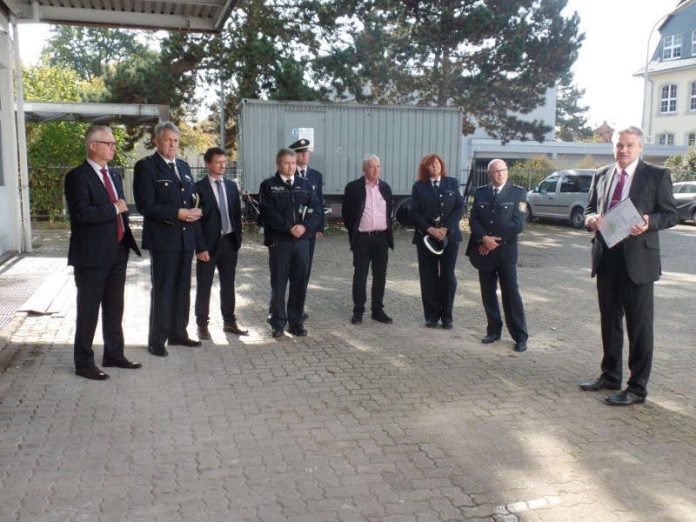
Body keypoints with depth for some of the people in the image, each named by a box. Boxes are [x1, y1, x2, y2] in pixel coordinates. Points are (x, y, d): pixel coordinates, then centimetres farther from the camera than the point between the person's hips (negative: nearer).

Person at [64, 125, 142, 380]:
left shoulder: (113, 177, 16)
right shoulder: (78, 176, -11)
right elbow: (82, 213, -24)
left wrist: (127, 242, 12)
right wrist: (115, 208, -15)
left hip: (117, 253, 8)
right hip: (92, 256, -8)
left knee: (114, 309, 16)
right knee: (88, 311, 2)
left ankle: (114, 354, 29)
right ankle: (83, 362, 13)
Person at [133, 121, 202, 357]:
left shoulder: (184, 166, 15)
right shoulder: (145, 166, -7)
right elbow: (145, 205, -14)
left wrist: (195, 210, -2)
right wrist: (177, 213, -21)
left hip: (186, 238, 7)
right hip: (162, 239, -7)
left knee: (182, 289, 13)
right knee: (162, 290, -1)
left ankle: (178, 333, 25)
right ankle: (157, 340, 9)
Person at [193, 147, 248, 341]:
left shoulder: (231, 185, 9)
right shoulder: (199, 188, -8)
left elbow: (237, 214, 12)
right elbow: (196, 220, -11)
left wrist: (238, 239, 4)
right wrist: (200, 248, -15)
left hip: (229, 242, 5)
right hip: (209, 243, -5)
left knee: (228, 284, 13)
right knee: (204, 286, 5)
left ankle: (229, 322, 24)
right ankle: (202, 325, 15)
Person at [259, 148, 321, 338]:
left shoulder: (305, 184, 12)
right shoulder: (268, 185, 2)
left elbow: (316, 210, 6)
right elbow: (269, 212, -9)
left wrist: (305, 226, -11)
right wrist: (290, 228, -16)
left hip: (302, 240, 3)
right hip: (279, 241, -3)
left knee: (300, 283, 6)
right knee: (278, 283, 3)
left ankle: (296, 322, 17)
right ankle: (278, 323, 13)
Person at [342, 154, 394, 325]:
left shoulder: (385, 188, 10)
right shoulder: (353, 187, -3)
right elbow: (346, 212, 4)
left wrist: (388, 230, 13)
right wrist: (353, 231, 6)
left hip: (382, 237, 4)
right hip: (362, 238, -3)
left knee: (380, 276, 7)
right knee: (360, 276, 1)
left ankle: (378, 310, 17)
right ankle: (358, 311, 10)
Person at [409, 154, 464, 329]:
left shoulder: (452, 183, 7)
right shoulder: (419, 186, 5)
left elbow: (460, 207, 1)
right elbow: (413, 212, -1)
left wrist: (446, 228, -11)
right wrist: (430, 229, -13)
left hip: (449, 235, 0)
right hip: (426, 236, 0)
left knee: (448, 277, 2)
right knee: (428, 277, 2)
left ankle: (446, 317, 10)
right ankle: (431, 316, 12)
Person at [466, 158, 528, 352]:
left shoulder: (518, 193, -1)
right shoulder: (480, 193, 10)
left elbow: (518, 224, -9)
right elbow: (473, 220, 3)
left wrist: (495, 241, -11)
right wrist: (484, 238, -14)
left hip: (505, 251, -3)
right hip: (484, 251, 4)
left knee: (511, 293, -3)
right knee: (488, 293, 8)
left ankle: (520, 337, 3)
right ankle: (493, 330, 20)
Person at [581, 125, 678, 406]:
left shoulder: (657, 175, -3)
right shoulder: (601, 175, 10)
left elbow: (670, 214, -4)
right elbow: (590, 208, 16)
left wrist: (649, 223, -23)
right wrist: (590, 219, -7)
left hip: (638, 259, -5)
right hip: (606, 257, 5)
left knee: (639, 325, 1)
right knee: (609, 320, 16)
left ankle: (637, 388, 11)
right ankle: (610, 375, 31)